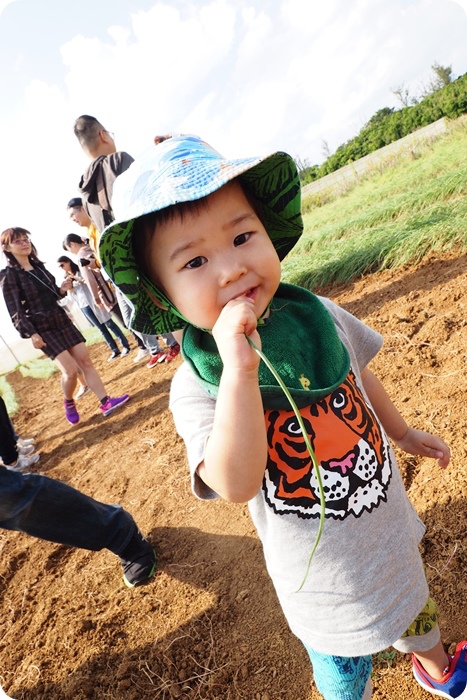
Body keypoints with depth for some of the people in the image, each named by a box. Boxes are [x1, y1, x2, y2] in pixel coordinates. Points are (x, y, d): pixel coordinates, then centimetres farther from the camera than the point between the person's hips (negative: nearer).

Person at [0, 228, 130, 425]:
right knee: (70, 369, -12)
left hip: (61, 320, 7)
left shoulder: (39, 266, 11)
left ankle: (106, 402, 2)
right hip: (42, 328, -7)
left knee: (85, 360, 0)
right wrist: (31, 334, -20)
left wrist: (62, 290, -2)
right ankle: (69, 403, 16)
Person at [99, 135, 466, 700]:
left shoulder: (318, 313, -14)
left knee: (412, 605, 35)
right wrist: (239, 368, -47)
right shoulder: (195, 387, -27)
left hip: (386, 520, 5)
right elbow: (237, 485, -37)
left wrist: (402, 432, 17)